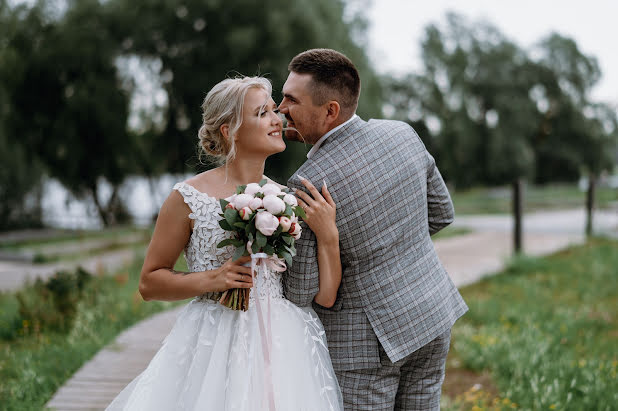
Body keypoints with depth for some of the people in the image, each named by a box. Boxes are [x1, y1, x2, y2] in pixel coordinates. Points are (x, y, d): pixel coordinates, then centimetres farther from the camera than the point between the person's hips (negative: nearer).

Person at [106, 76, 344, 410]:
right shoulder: (190, 197, -4)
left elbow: (325, 296, 4)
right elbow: (149, 283, 1)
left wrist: (328, 235, -10)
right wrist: (211, 280, -13)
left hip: (285, 352, 3)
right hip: (214, 352, -3)